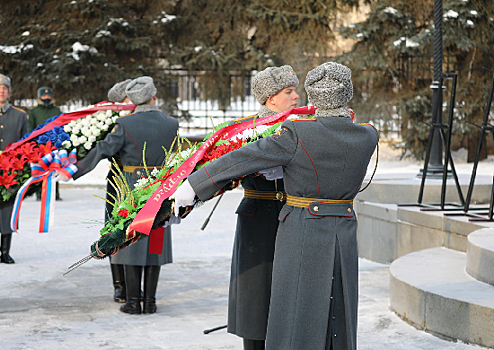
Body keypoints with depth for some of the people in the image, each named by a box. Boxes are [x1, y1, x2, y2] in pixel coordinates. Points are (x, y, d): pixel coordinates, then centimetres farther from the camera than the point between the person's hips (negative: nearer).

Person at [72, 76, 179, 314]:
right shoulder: (171, 125, -2)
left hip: (132, 188, -3)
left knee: (132, 243, 4)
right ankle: (150, 302, 10)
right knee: (154, 244, 8)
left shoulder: (125, 125, -11)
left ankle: (133, 302, 5)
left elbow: (102, 151, -12)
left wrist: (73, 171, -6)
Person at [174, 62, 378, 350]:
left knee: (296, 324, 3)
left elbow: (243, 159, -12)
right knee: (338, 322, 14)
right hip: (345, 235, 4)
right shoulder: (368, 137, -3)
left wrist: (193, 186, -7)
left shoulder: (297, 135, -15)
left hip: (300, 233, -4)